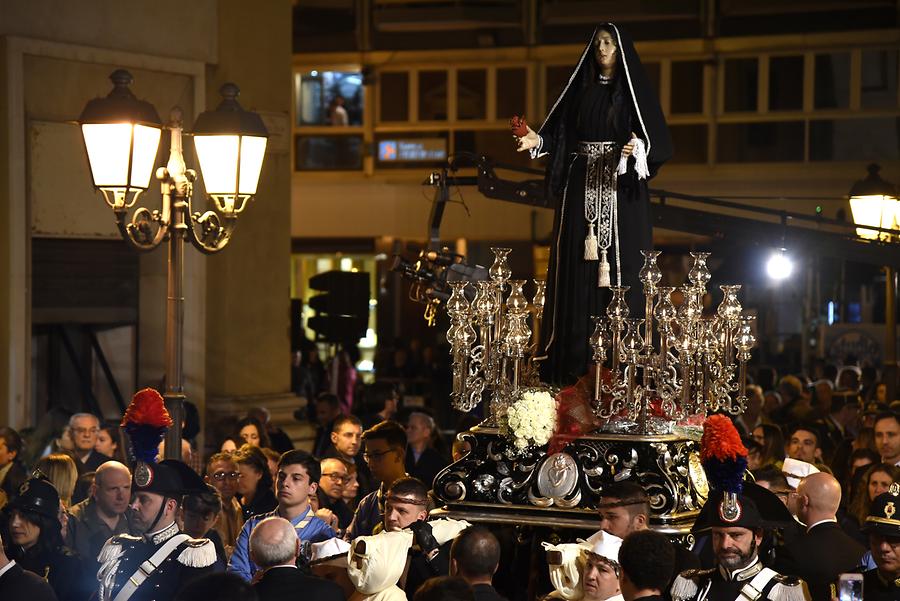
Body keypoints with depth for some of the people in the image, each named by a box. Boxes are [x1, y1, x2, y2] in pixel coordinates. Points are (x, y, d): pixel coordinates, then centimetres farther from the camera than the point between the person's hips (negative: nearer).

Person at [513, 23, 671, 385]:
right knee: (578, 271, -1)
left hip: (620, 192, -3)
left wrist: (638, 147, -24)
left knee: (619, 268, -6)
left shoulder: (634, 89, 3)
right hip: (582, 188, 3)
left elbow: (657, 139, -5)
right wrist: (538, 141, -10)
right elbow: (561, 134, 8)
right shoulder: (580, 89, 13)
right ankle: (576, 363, 0)